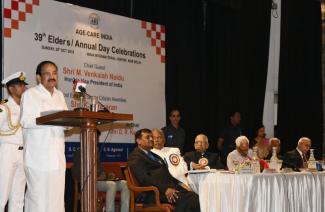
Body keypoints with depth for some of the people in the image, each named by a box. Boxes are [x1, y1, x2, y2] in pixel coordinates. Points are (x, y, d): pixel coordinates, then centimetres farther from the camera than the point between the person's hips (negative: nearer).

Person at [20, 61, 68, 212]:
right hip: (38, 154, -6)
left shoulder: (59, 95, 18)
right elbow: (25, 121, -11)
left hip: (57, 153, 6)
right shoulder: (30, 94, 0)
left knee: (56, 194, 4)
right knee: (38, 194, -7)